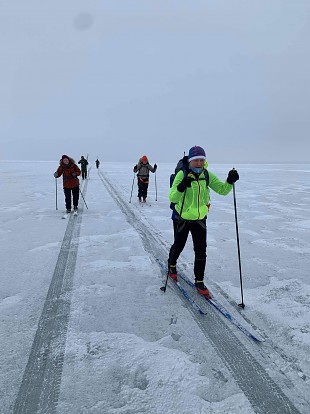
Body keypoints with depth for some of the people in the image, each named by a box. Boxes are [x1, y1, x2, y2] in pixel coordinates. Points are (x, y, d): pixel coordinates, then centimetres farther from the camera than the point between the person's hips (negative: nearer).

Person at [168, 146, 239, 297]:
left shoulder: (207, 175, -5)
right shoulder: (182, 174, -18)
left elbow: (222, 190, -6)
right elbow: (172, 198, -26)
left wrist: (230, 181, -26)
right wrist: (181, 187, -45)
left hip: (200, 219, 3)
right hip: (183, 218, -3)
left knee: (201, 251, 4)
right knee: (178, 246, 16)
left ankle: (199, 281, 21)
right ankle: (171, 265, 48)